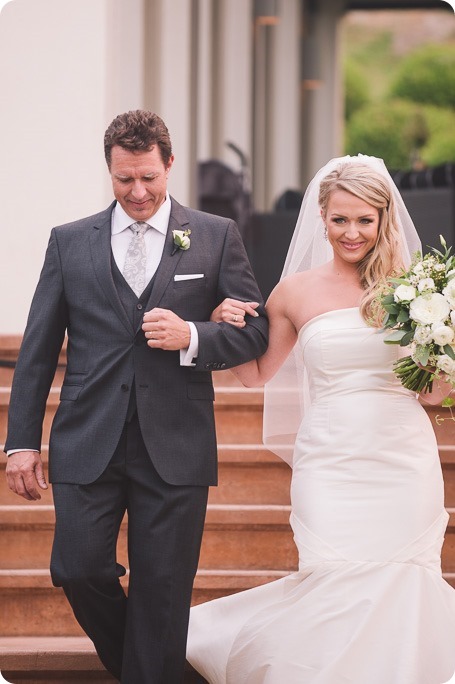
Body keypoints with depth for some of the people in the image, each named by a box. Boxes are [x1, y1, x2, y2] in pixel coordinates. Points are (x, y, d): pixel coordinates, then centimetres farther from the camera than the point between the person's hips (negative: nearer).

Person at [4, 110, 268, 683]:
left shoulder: (217, 237, 6)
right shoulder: (69, 242, 9)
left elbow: (256, 331, 6)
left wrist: (191, 336, -13)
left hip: (174, 447, -1)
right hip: (88, 443, 1)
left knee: (162, 591, 0)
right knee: (78, 570, -5)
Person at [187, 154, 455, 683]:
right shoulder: (296, 292, 5)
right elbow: (256, 374, 16)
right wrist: (224, 327, 0)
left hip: (404, 461, 1)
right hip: (332, 464, -1)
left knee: (401, 597, -2)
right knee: (338, 591, -8)